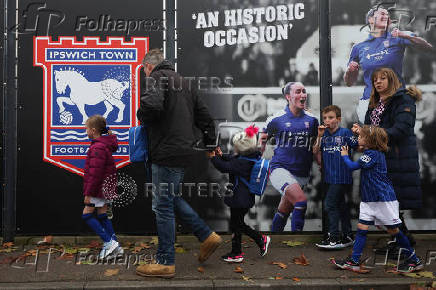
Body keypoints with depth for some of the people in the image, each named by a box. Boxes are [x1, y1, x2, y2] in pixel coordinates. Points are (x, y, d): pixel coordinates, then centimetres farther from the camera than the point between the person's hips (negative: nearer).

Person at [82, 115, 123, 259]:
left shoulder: (98, 147, -19)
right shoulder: (106, 145, 13)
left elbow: (95, 173, -23)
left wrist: (88, 193, -18)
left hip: (98, 188, -10)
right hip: (106, 188, 10)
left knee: (87, 214, -1)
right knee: (102, 215, 12)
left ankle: (109, 242, -6)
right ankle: (114, 245, 13)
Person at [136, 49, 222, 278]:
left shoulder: (157, 77, -7)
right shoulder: (183, 81, 20)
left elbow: (152, 105, -28)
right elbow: (203, 115, 22)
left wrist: (142, 116, -5)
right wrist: (211, 143, 28)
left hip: (167, 152, -9)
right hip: (183, 150, 9)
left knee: (163, 205, -1)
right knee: (171, 198, 21)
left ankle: (165, 263, 9)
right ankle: (207, 236, 21)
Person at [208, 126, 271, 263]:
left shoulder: (243, 161, -23)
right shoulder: (251, 158, 8)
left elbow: (226, 167, -26)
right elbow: (231, 162, 20)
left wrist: (214, 157, -15)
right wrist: (221, 156, 11)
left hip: (239, 199, -10)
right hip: (246, 198, 10)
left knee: (236, 225, 4)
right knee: (239, 224, 21)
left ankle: (236, 254, 17)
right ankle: (262, 240, 26)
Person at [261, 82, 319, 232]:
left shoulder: (312, 120, 7)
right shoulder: (276, 119, -4)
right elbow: (262, 140, 10)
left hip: (301, 174, 4)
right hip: (280, 169, -4)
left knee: (283, 212, 14)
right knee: (301, 201, -26)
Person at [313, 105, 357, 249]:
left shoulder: (345, 132, -6)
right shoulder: (325, 134, 8)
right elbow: (315, 152, 4)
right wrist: (319, 136, -7)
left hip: (341, 176, -6)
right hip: (330, 176, 6)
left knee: (330, 205, -8)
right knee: (340, 205, 15)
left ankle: (334, 238, 0)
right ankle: (347, 236, 26)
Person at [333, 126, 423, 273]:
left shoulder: (372, 153, -18)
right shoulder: (372, 152, 9)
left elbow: (353, 166, -13)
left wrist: (345, 156, 2)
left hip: (384, 198, -9)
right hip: (369, 200, 9)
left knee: (392, 229, 1)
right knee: (362, 227, 4)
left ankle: (415, 260, 17)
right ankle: (354, 261, 7)